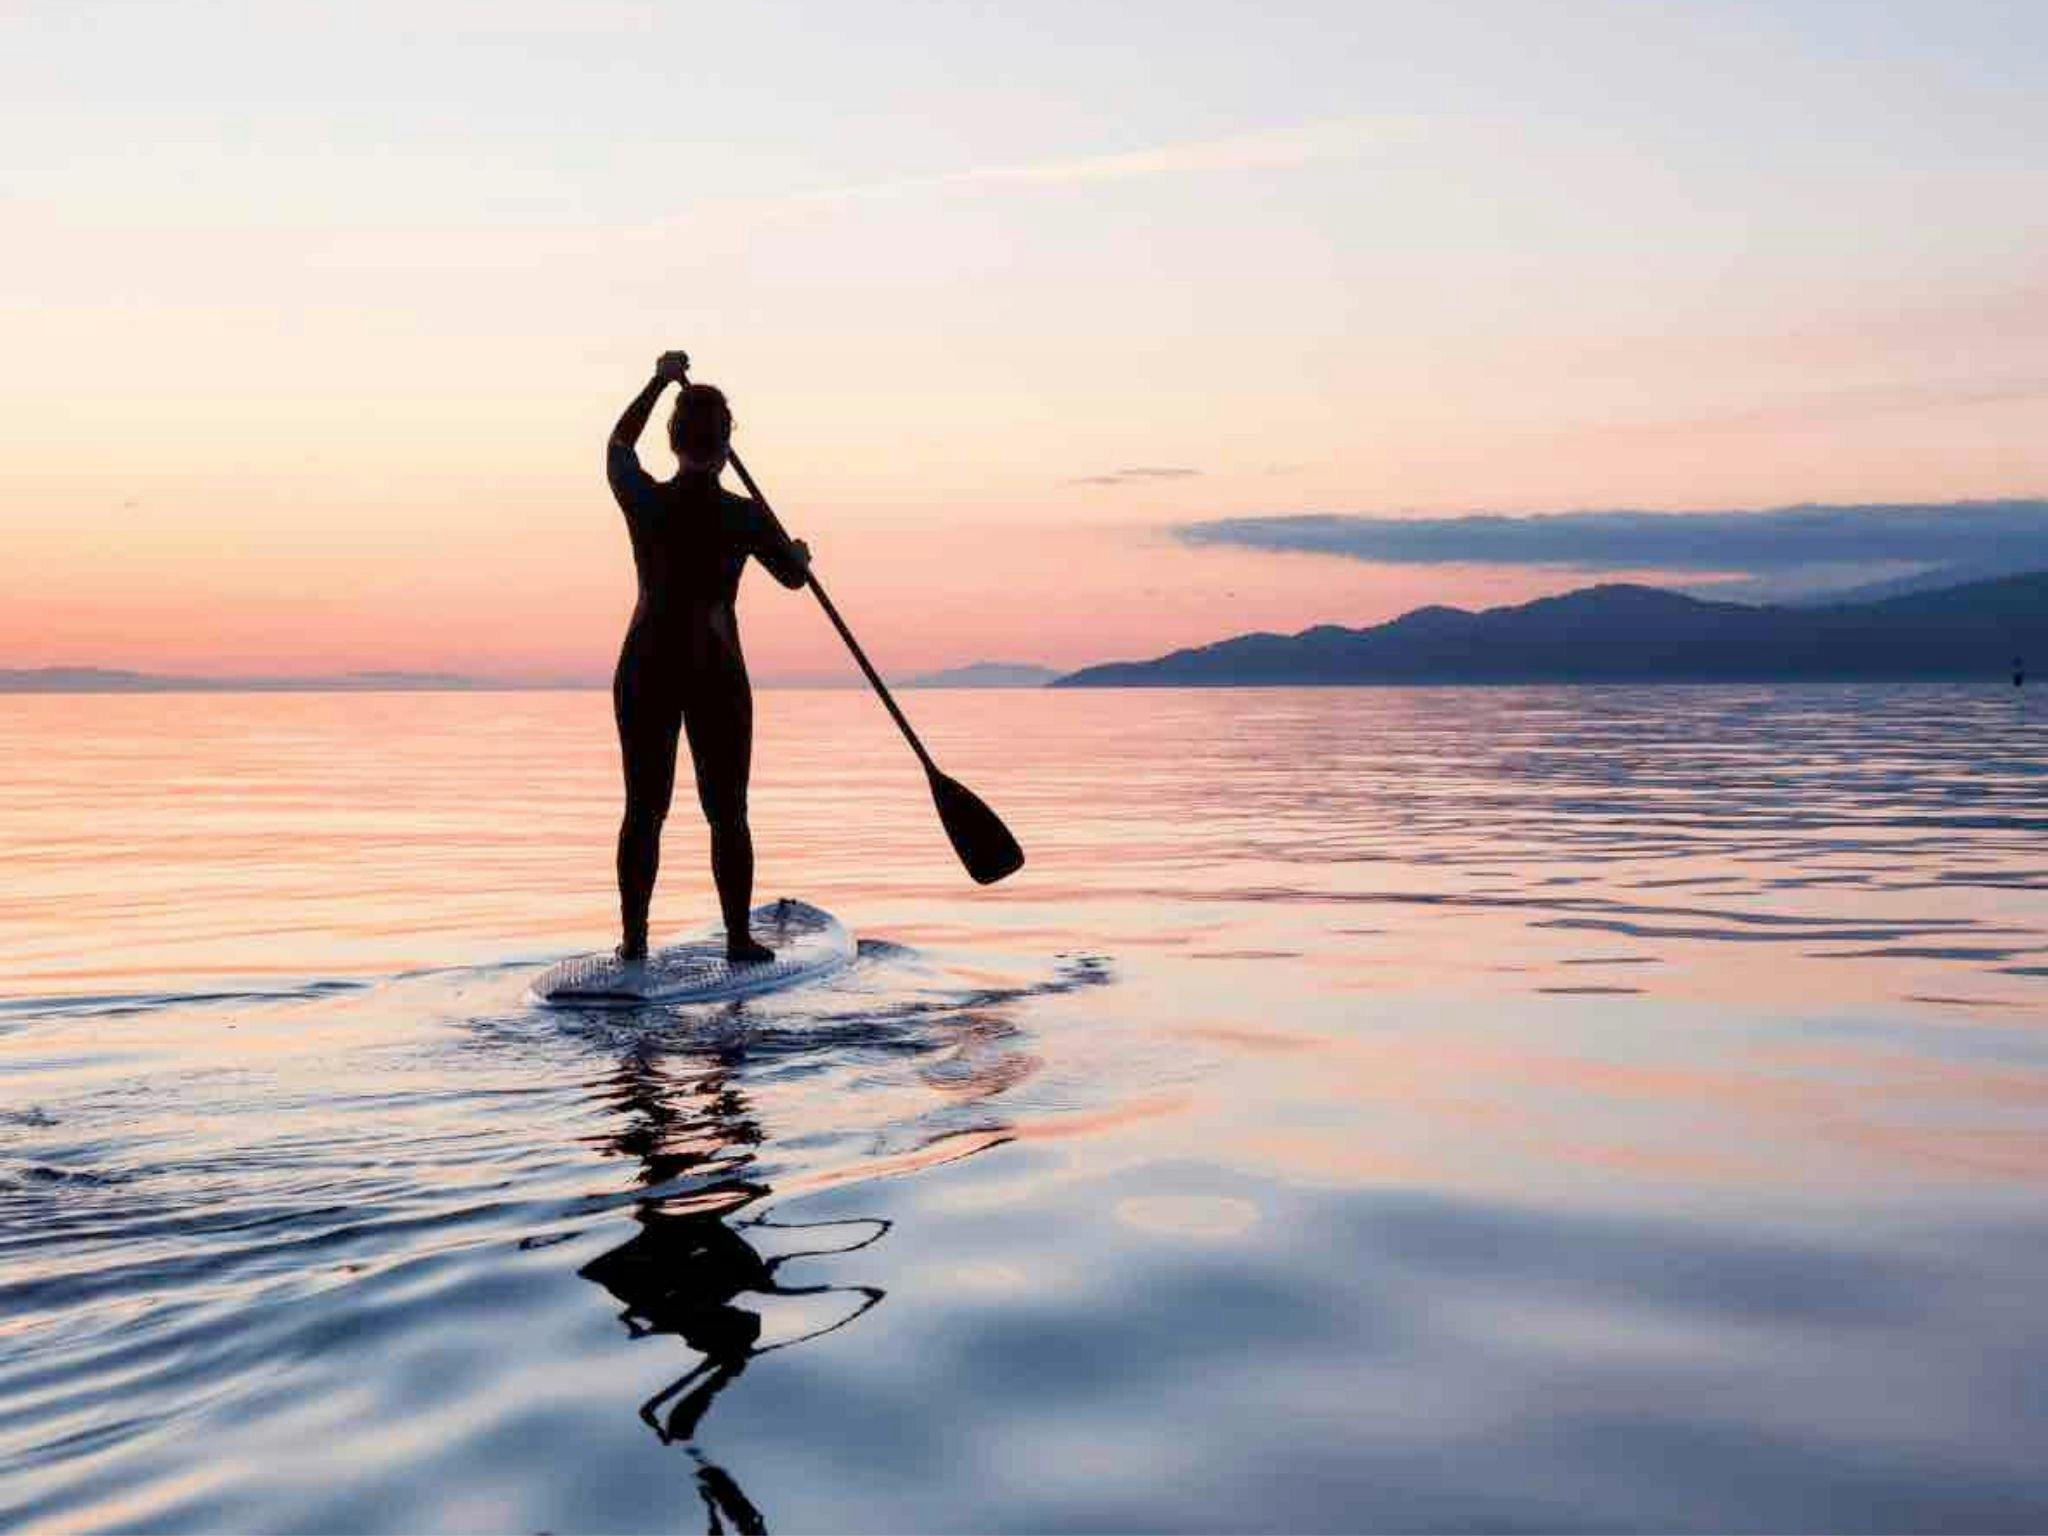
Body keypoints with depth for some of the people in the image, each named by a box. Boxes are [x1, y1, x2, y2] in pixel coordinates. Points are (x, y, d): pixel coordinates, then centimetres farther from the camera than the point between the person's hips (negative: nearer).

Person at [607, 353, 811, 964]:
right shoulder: (745, 517, -11)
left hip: (646, 666, 2)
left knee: (643, 808, 10)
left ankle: (634, 936, 11)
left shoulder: (643, 501, -6)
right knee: (727, 812, 7)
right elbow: (794, 576, 7)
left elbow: (617, 444, 17)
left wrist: (660, 381, 25)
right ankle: (738, 938, 10)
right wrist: (800, 551, 30)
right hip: (716, 672, -2)